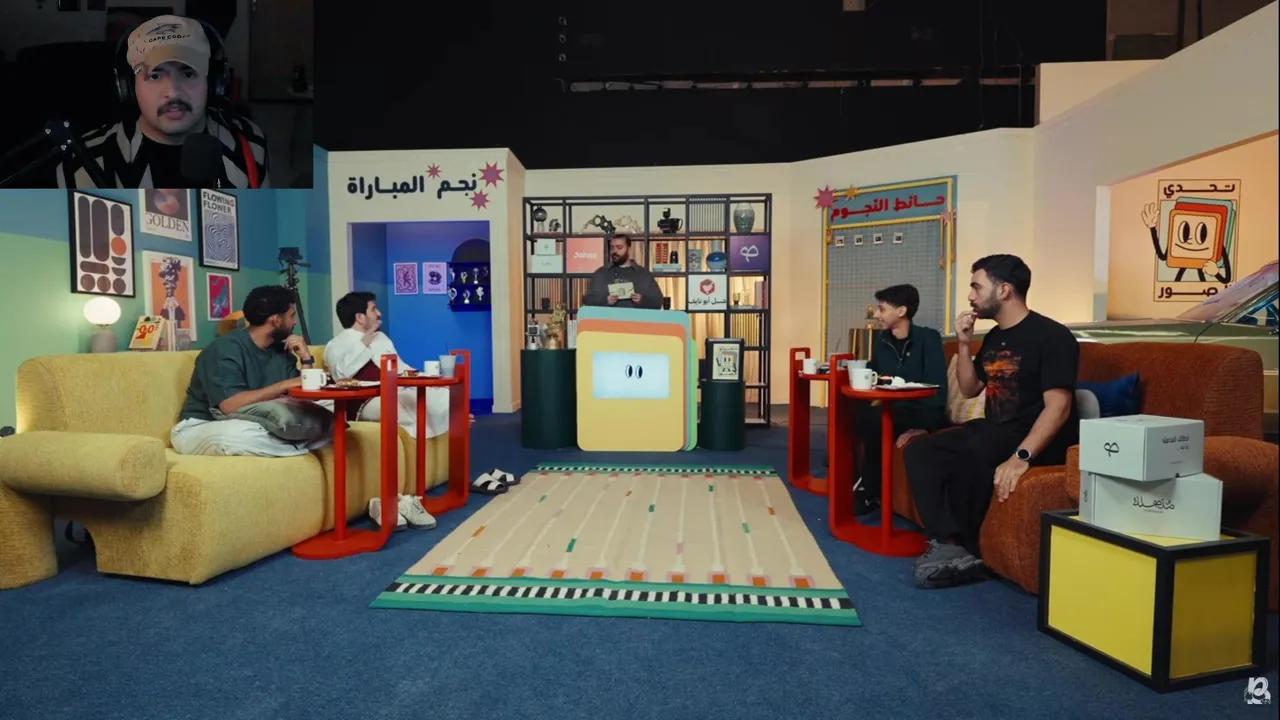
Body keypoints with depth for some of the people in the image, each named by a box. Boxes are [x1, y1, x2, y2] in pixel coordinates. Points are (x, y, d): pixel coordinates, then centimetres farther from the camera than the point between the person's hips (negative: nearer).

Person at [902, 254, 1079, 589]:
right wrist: (964, 344, 5)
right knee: (919, 450, -9)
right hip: (994, 431, 8)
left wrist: (1021, 456, -34)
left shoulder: (1051, 336, -13)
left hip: (1038, 441, -8)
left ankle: (963, 548, -16)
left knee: (970, 453, -35)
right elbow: (970, 389, 19)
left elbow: (1058, 407, -22)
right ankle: (948, 542, -21)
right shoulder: (994, 337, 13)